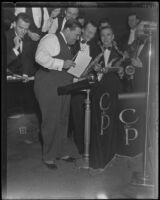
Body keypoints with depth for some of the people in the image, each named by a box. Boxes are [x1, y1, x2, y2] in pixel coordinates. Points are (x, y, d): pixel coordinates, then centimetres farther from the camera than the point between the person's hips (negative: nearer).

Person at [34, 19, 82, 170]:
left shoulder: (67, 46, 21)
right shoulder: (51, 39, -8)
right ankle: (48, 157, 9)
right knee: (51, 121, -4)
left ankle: (60, 152, 26)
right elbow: (40, 57, -23)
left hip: (63, 87, 9)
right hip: (49, 86, -9)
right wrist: (62, 64, -22)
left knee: (63, 120, 13)